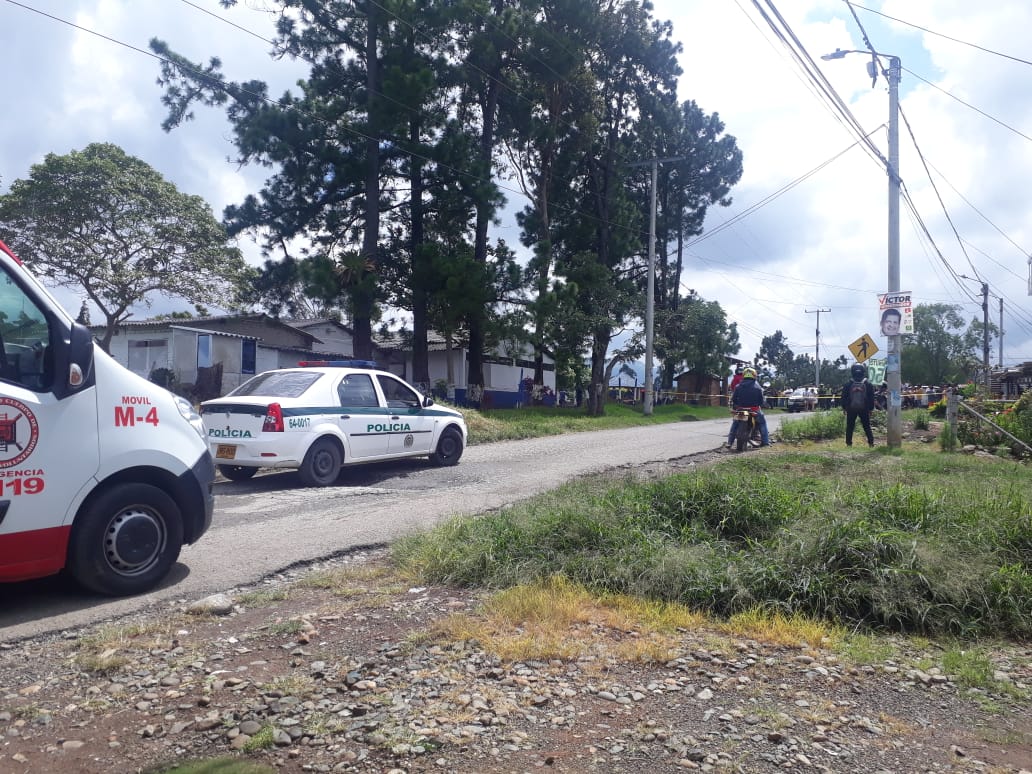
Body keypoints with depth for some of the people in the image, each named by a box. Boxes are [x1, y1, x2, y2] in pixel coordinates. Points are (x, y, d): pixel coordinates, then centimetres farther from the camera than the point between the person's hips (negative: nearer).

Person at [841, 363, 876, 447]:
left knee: (850, 427, 6)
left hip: (851, 409, -1)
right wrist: (871, 408, 9)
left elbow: (844, 398, -1)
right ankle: (871, 442, 6)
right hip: (864, 409, 1)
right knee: (867, 427, 10)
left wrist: (844, 408, 7)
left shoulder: (847, 385, -5)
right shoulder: (868, 385, -2)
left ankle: (849, 443, 3)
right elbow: (871, 398, 3)